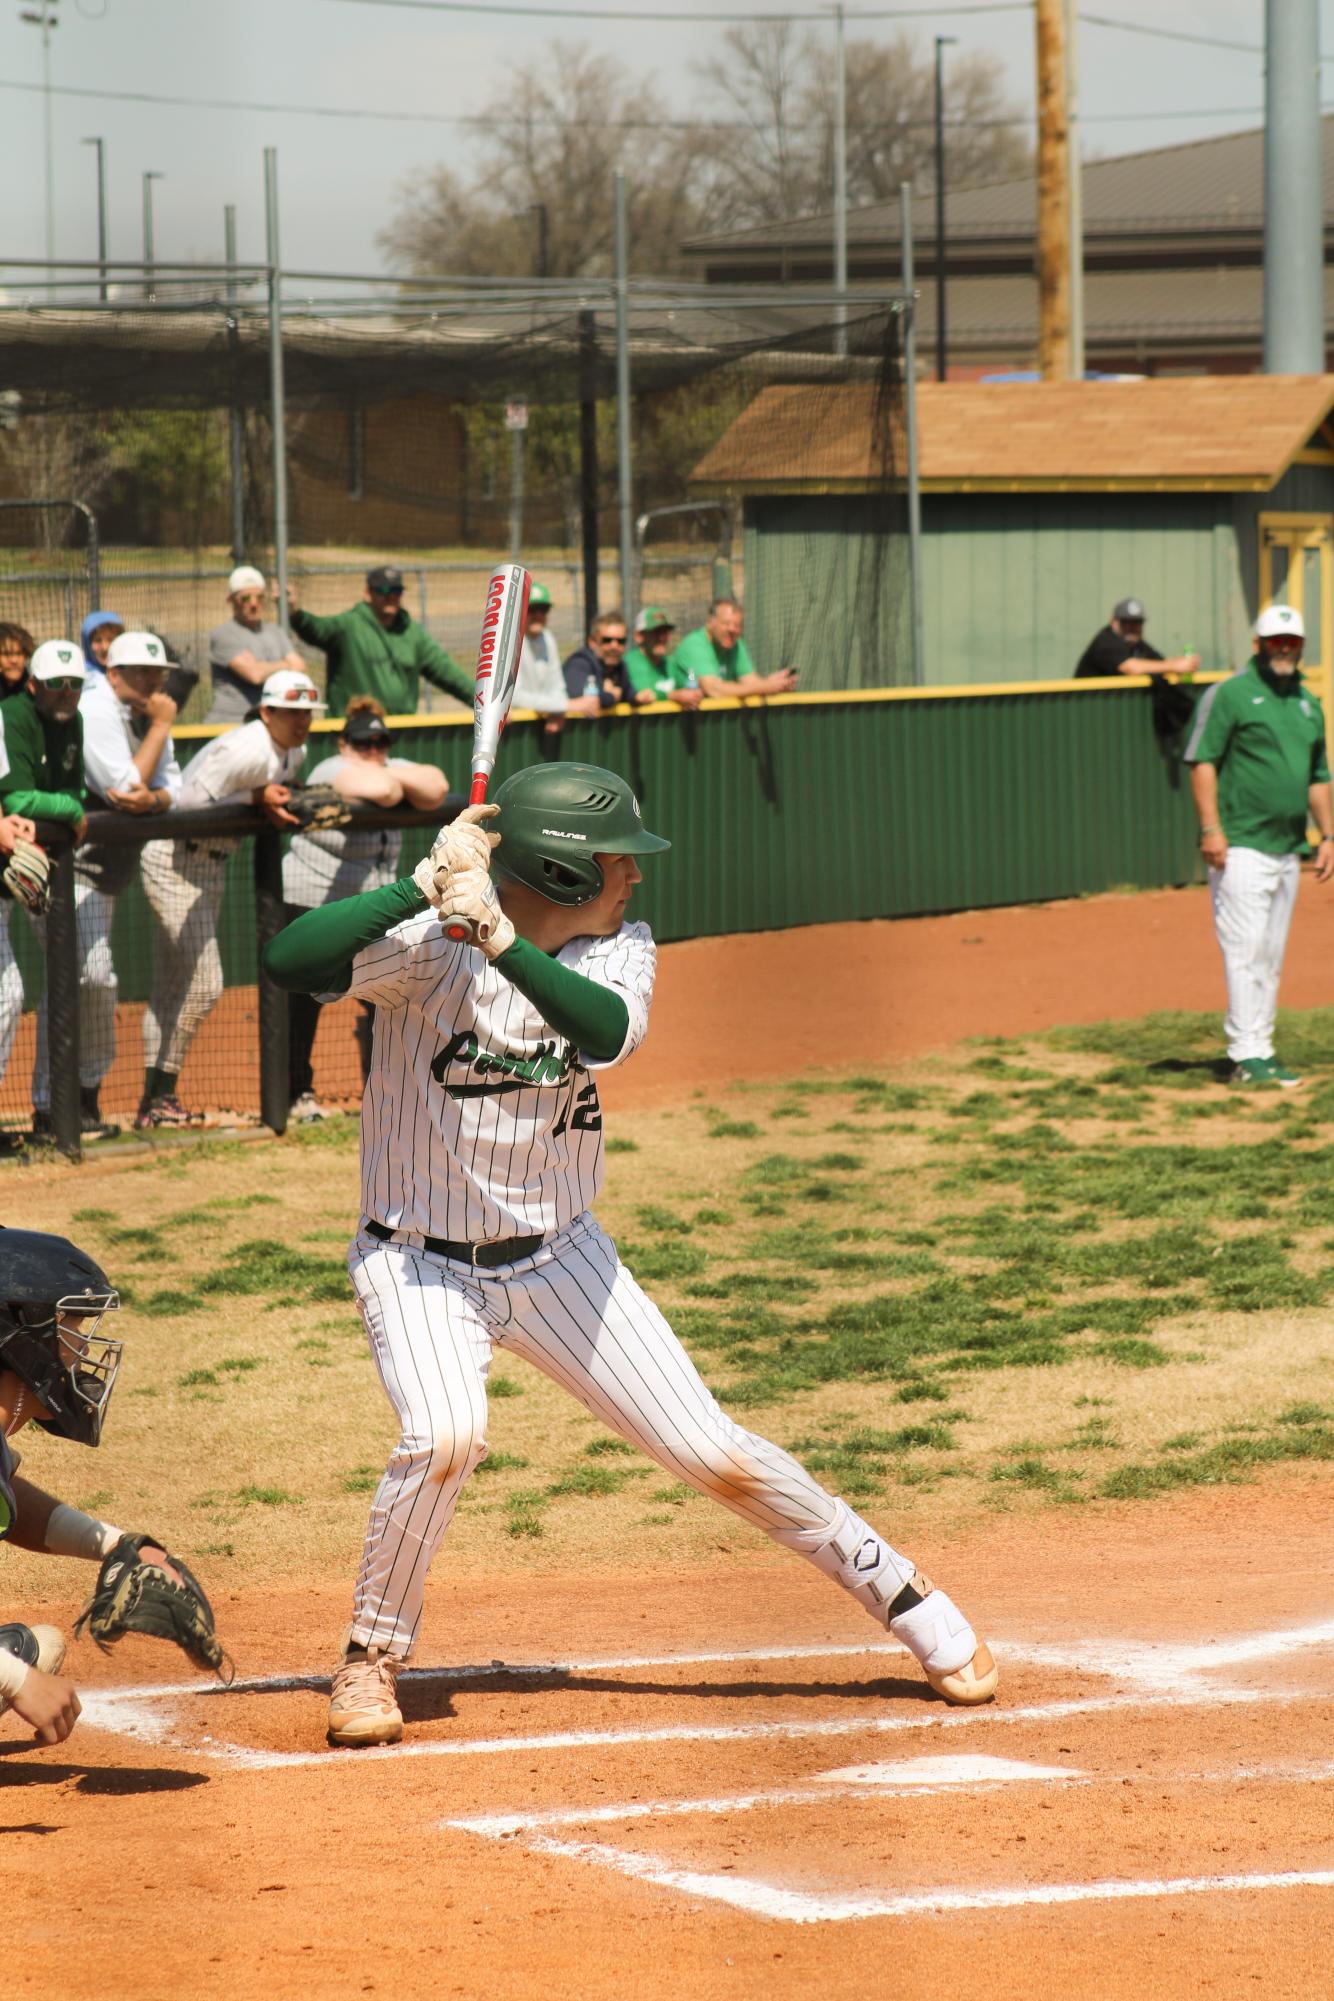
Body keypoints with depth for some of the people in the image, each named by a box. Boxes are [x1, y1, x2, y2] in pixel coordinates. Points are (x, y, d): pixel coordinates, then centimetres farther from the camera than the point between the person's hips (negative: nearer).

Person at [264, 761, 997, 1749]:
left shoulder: (619, 947, -4)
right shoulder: (427, 942, -17)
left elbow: (609, 1032, -27)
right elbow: (290, 961, -32)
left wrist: (501, 938, -40)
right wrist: (421, 886, -39)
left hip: (562, 1258, 4)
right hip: (421, 1262, -3)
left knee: (714, 1452, 0)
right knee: (445, 1434, -30)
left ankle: (909, 1602, 16)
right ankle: (373, 1658, -8)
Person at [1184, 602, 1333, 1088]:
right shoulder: (1229, 695, -3)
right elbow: (1202, 761, -9)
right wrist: (1211, 828, -18)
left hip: (1288, 849, 7)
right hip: (1241, 848, -7)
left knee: (1271, 958, 9)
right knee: (1246, 952, -11)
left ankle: (1261, 1053, 13)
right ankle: (1247, 1058, -14)